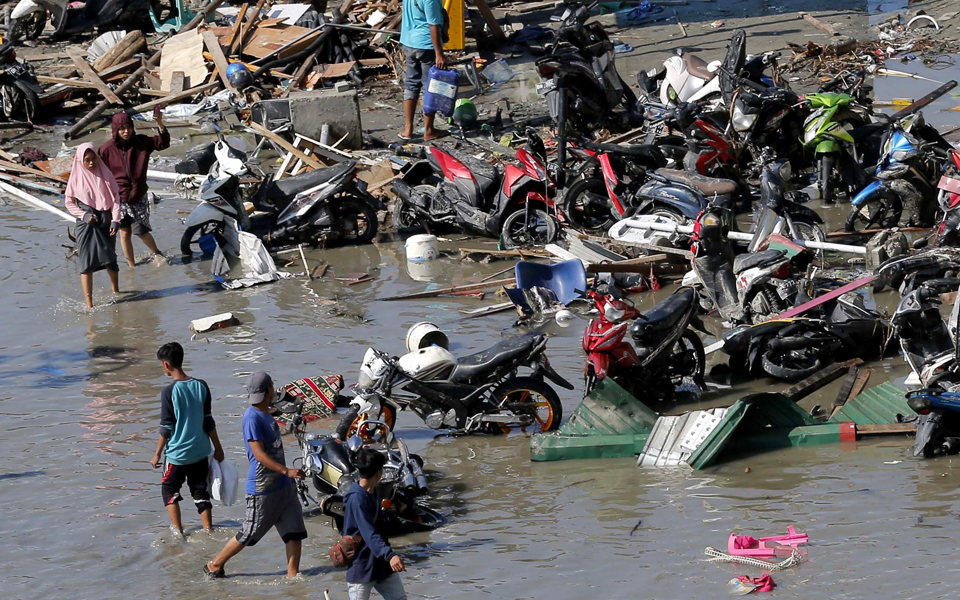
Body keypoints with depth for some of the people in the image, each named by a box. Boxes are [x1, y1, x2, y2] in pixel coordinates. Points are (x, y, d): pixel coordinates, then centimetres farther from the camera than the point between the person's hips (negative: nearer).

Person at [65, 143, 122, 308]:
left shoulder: (105, 174, 2)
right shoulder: (76, 177, -1)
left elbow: (115, 198, 2)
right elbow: (69, 202, 4)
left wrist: (115, 220, -9)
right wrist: (84, 215, -11)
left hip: (105, 222, 2)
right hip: (86, 225, -2)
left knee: (110, 258, 9)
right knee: (87, 262, -6)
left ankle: (116, 289, 37)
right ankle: (89, 303, -6)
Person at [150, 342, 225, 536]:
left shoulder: (169, 392, -16)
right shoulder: (201, 386, -2)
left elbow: (166, 428, -12)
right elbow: (209, 422, 3)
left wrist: (157, 454, -1)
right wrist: (218, 448, 13)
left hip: (177, 453, -4)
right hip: (200, 451, 4)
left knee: (169, 489, 13)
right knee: (200, 491, 15)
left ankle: (177, 530, 7)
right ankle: (208, 530, 12)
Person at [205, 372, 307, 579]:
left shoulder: (265, 414, 11)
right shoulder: (253, 418, -19)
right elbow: (260, 455, -24)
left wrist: (288, 475, 26)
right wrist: (287, 471, -30)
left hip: (282, 485, 9)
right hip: (263, 489, -9)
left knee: (295, 531, 4)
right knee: (249, 535, 2)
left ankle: (293, 574, 9)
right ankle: (214, 566, 18)